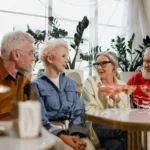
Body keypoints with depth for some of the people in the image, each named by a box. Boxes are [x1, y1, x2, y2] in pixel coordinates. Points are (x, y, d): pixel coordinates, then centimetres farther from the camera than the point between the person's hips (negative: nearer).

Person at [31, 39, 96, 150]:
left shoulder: (70, 83, 14)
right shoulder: (37, 85, -1)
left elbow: (78, 112, 7)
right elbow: (41, 120, -7)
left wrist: (76, 134, -11)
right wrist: (62, 136, -21)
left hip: (73, 129, 4)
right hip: (51, 132, -3)